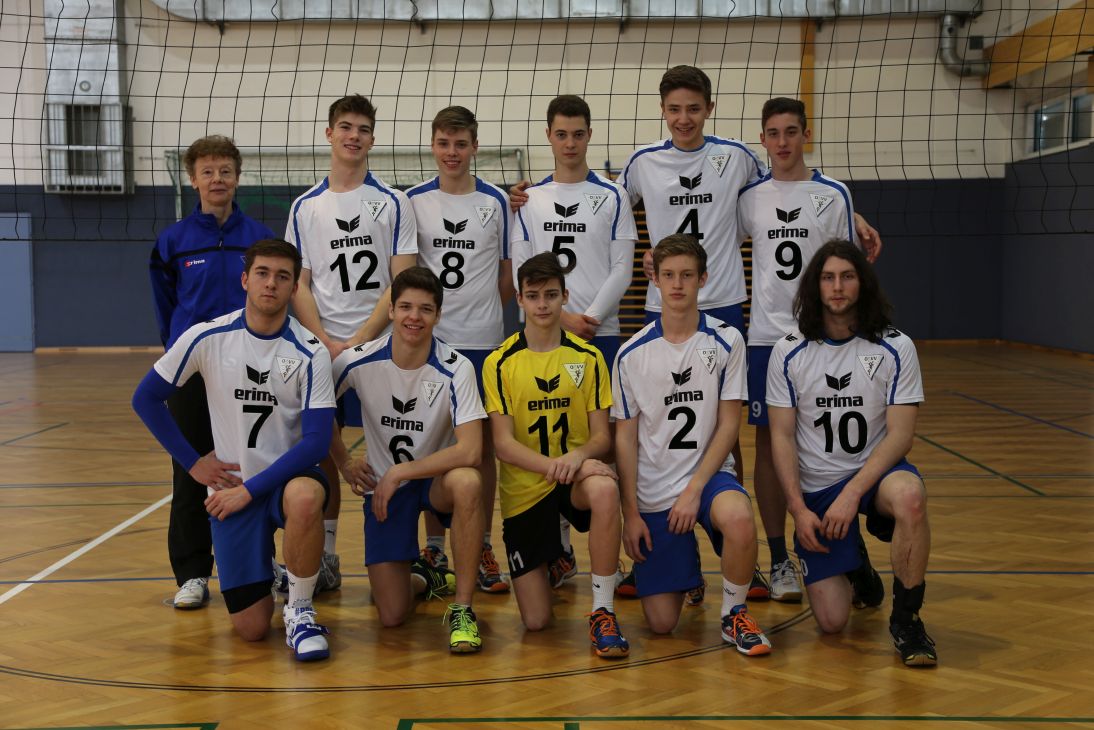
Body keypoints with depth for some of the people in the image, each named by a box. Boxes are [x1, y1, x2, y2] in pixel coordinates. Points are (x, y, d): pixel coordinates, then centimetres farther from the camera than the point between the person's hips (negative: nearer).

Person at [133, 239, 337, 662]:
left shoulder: (310, 354, -10)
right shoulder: (208, 338, -6)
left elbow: (316, 441, -16)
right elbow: (146, 398, 4)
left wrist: (250, 490, -20)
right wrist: (193, 463, 0)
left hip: (289, 476, -1)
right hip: (230, 485, 1)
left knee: (305, 499, -41)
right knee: (251, 628, -6)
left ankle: (300, 611, -15)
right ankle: (263, 570, 30)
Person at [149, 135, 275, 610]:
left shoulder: (260, 237, 2)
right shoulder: (173, 241, 3)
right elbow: (166, 308, 12)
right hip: (190, 371, 0)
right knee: (191, 473, 2)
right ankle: (192, 574, 10)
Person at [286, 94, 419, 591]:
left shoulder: (393, 204, 3)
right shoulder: (305, 207, 9)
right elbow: (298, 284, 6)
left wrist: (359, 340, -13)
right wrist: (327, 342, -9)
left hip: (382, 344, -2)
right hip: (322, 347, 2)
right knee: (323, 448, 4)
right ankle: (325, 557, 14)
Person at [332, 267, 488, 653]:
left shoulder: (455, 368, -18)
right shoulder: (358, 361, -13)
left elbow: (470, 451, -28)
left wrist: (401, 471, -27)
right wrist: (344, 464, -4)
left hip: (436, 480, -1)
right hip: (383, 486, 1)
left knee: (467, 482, -40)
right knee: (392, 615, -9)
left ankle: (462, 608, -22)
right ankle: (422, 577, 31)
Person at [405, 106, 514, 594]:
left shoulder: (497, 202, 4)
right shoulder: (412, 201, 3)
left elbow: (508, 274, 10)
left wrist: (485, 313, 6)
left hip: (483, 340, 0)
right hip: (426, 340, 0)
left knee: (483, 444, 4)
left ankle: (483, 550, 14)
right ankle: (434, 548, 17)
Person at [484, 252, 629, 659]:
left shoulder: (588, 358, 1)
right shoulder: (499, 363, -3)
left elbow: (602, 435, -1)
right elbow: (503, 443, -9)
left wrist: (578, 456, -24)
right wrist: (551, 465, -26)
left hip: (576, 477, 0)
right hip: (524, 489, 0)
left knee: (604, 488, -39)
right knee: (535, 621, -4)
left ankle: (603, 613, -25)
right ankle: (551, 555, 32)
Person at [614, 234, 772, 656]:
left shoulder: (726, 342, -2)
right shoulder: (632, 354, 0)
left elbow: (729, 425, -4)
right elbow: (625, 436, 2)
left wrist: (694, 488, -13)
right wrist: (631, 512, -3)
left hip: (709, 475, -1)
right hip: (652, 491, 1)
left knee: (740, 520, -38)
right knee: (661, 624, -2)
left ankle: (734, 615, -10)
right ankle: (684, 565, 33)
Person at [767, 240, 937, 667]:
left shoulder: (895, 348, -5)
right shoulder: (789, 352, -2)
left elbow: (900, 434, -10)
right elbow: (782, 436, -1)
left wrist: (853, 492, -21)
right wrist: (798, 508, -12)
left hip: (875, 471, -1)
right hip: (816, 487, 1)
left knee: (909, 495, -40)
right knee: (832, 621, -9)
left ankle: (906, 619, -18)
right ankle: (851, 563, 28)